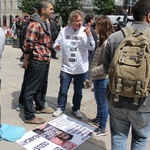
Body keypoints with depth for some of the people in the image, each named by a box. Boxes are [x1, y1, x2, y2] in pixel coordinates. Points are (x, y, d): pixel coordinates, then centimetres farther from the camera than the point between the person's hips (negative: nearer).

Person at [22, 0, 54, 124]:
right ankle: (29, 116, 12)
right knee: (31, 89, 1)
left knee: (42, 86, 22)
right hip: (37, 62, -10)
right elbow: (28, 45, -19)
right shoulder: (35, 24, -19)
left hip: (45, 61, 10)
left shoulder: (44, 23, 12)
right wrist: (26, 62, -11)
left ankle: (40, 107, 41)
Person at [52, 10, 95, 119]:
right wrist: (56, 46, -20)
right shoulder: (64, 31, -3)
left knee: (78, 91, 14)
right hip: (66, 67, 1)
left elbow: (92, 48, -13)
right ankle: (61, 108, 30)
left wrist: (89, 35, -27)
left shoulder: (85, 31, -6)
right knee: (63, 90, 11)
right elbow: (56, 44, 3)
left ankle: (76, 109, 33)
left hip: (81, 68, 0)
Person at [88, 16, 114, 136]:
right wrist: (93, 72, 11)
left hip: (102, 78, -10)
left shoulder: (107, 43, -21)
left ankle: (102, 128, 16)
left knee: (102, 103, 2)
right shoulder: (103, 41, 11)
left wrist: (93, 71, -18)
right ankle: (98, 119, 43)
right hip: (98, 77, 10)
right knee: (99, 100, 24)